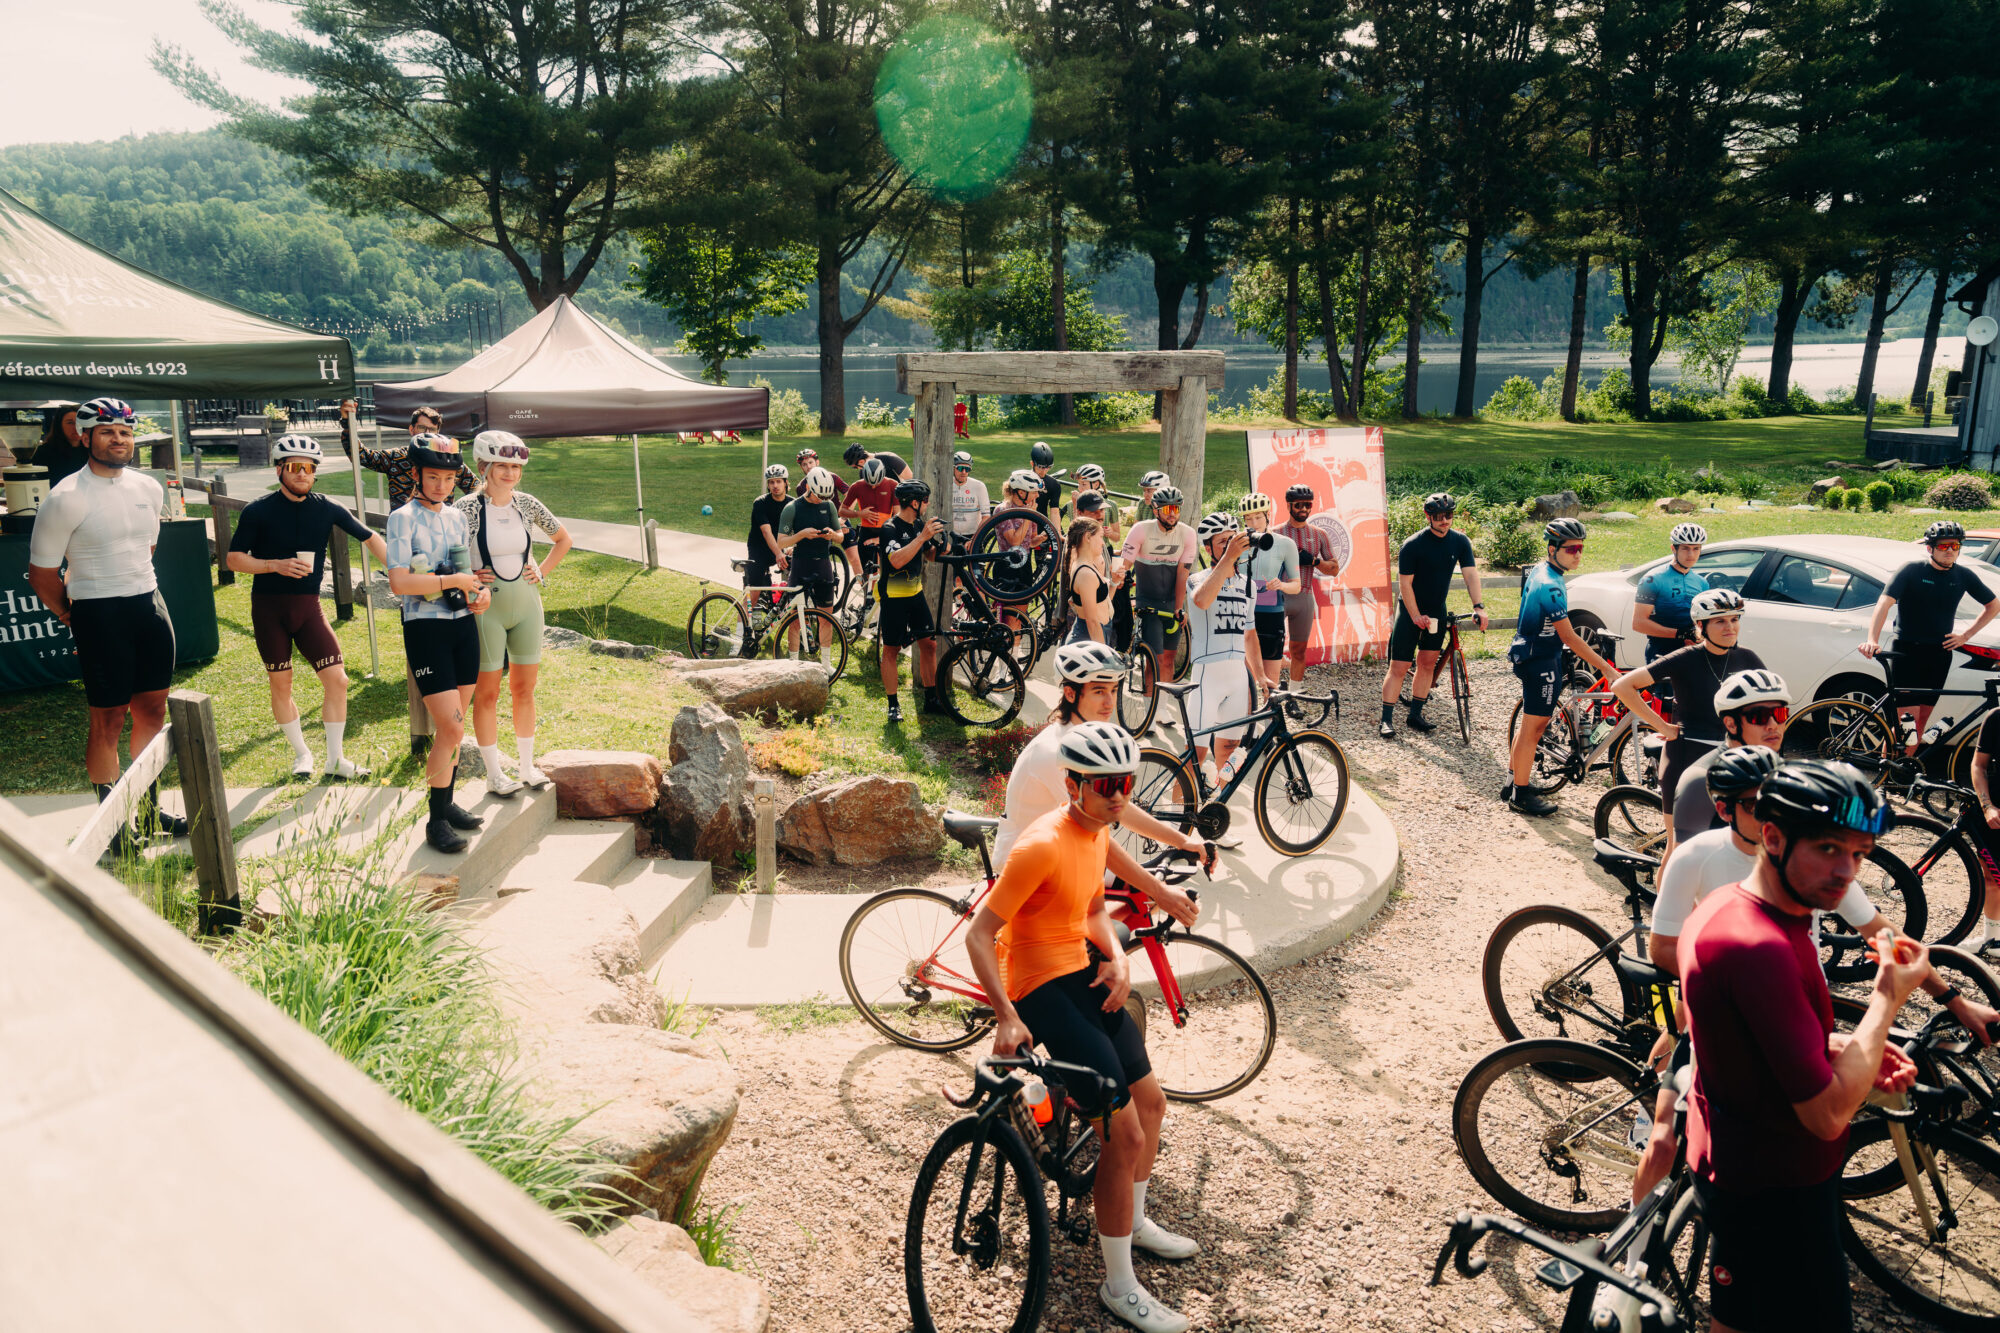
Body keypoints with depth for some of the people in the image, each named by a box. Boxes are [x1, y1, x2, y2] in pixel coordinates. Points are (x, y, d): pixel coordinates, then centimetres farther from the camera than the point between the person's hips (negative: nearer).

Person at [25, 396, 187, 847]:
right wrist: (77, 620, 3)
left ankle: (147, 809, 25)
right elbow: (42, 573, -5)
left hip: (150, 606, 6)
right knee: (108, 720, 0)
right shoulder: (66, 498, -11)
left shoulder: (149, 488, 8)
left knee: (152, 709, 12)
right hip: (99, 617, -6)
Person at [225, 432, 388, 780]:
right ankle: (301, 753, 25)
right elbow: (234, 558, -3)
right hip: (269, 608, -1)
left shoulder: (327, 509, -1)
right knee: (280, 684, 6)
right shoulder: (258, 511, -6)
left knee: (337, 679, -6)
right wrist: (276, 565, -18)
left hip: (308, 607, 2)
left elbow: (370, 538, 8)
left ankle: (334, 759, 6)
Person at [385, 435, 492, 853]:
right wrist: (455, 581, -15)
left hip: (464, 626, 6)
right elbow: (399, 583, -17)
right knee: (451, 728, -10)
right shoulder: (404, 518, -8)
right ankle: (436, 820, 1)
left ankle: (447, 803, 24)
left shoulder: (457, 517, 12)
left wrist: (482, 591, 2)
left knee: (452, 725, 12)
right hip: (426, 629, -6)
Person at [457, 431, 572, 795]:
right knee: (487, 692, 4)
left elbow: (564, 539, 16)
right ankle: (494, 773, 14)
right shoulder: (466, 508, -11)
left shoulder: (527, 504, 1)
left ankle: (527, 765, 23)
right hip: (486, 608, -4)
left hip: (526, 604, 4)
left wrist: (543, 571, 6)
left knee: (524, 688, 11)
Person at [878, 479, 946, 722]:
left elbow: (931, 556, 15)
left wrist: (941, 542, -6)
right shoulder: (890, 529, -17)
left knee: (929, 644, 6)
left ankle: (931, 699, 15)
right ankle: (893, 705, 9)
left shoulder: (919, 525, 7)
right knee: (891, 650, 1)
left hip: (915, 593, 7)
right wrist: (923, 537, -32)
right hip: (893, 597, -7)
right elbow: (897, 560, -31)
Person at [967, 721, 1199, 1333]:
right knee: (1125, 1133, -9)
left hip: (1085, 977, 9)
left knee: (1151, 1101, 18)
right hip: (1044, 990, -9)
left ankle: (1133, 1221, 44)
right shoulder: (1044, 845, -26)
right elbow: (979, 936, -25)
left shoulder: (1098, 831, 2)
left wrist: (1118, 958, -2)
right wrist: (1007, 1017, -31)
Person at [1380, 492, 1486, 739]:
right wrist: (1416, 616, -18)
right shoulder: (1413, 545, -18)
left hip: (1437, 610, 5)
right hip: (1411, 609, -5)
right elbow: (1404, 584, -16)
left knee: (1427, 663, 8)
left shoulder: (1460, 541, -4)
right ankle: (1386, 719, -2)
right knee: (1399, 666, -7)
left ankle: (1416, 715, 18)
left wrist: (1479, 606, -22)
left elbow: (1471, 574, -9)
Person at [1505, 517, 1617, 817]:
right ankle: (1521, 793, 8)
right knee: (1533, 726, -1)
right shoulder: (1550, 586, -25)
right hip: (1539, 662, -10)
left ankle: (1512, 781, 28)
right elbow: (1568, 637, -27)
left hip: (1534, 654, 10)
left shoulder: (1540, 570, 7)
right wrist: (1606, 668, -27)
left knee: (1533, 722, 18)